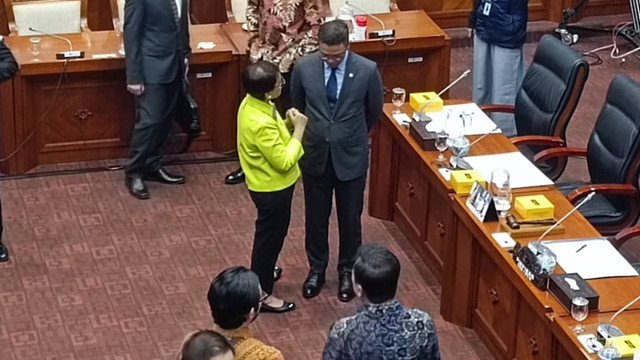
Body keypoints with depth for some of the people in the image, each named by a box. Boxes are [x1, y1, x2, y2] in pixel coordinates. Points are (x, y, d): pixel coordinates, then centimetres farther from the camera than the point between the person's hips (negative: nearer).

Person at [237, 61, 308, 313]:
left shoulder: (252, 103, -6)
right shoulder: (261, 124, -36)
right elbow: (284, 162, -28)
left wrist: (287, 124, -7)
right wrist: (299, 130, -22)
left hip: (267, 184, 9)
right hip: (273, 188, -9)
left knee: (268, 234, 29)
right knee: (270, 236, 9)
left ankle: (261, 272, 51)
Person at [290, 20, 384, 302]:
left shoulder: (367, 71, -17)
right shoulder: (303, 68, -13)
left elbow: (374, 111, 2)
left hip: (351, 156, -1)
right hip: (314, 155, 1)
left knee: (350, 218, 14)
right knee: (315, 217, 16)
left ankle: (347, 271, 34)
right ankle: (316, 268, 37)